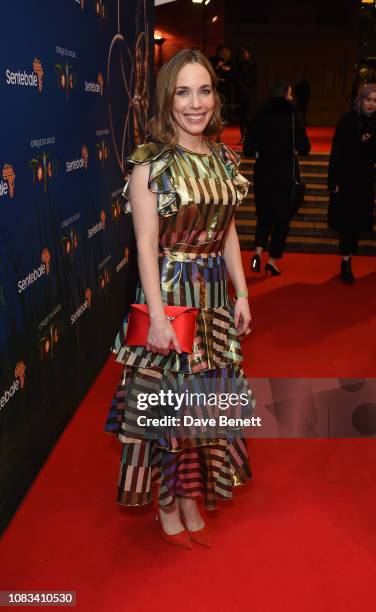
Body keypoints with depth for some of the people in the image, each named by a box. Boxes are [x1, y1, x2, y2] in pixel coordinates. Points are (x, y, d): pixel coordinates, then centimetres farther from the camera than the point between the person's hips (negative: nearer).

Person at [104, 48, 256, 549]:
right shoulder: (150, 164, -11)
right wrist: (158, 316, -19)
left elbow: (227, 231, 11)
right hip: (169, 293, -6)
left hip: (214, 294, 6)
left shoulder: (223, 159, 7)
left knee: (206, 395, 15)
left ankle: (193, 493, 36)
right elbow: (146, 244, -15)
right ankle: (168, 503, 29)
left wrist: (242, 293, 7)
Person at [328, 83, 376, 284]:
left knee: (357, 224, 7)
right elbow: (336, 152, -8)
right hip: (346, 179, -4)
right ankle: (346, 264, 1)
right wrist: (334, 181, -13)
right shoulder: (347, 121, -6)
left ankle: (347, 262, 17)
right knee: (347, 222, -4)